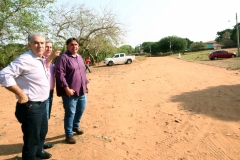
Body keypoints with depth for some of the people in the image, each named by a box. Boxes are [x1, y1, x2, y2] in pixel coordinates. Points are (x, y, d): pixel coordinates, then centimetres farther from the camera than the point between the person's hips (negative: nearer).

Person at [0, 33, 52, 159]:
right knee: (32, 137, 6)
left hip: (41, 104, 10)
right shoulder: (25, 59, -21)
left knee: (42, 131, 27)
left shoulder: (40, 60, 10)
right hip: (30, 106, -10)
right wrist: (21, 94, -25)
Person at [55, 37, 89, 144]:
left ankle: (75, 126, 43)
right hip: (70, 92, -8)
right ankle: (69, 134, 19)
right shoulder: (63, 58, -13)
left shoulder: (79, 57, 13)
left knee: (81, 109, 20)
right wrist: (67, 88, -22)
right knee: (70, 113, 2)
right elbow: (60, 74, -20)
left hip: (81, 91, 8)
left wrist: (85, 84, 18)